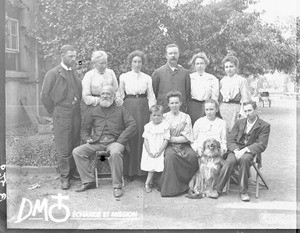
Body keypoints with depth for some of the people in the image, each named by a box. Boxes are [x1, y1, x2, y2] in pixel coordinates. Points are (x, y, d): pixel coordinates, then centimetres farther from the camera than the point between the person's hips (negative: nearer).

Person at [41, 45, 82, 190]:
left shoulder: (75, 73, 13)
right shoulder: (53, 74, -3)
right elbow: (45, 95, -3)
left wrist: (77, 107, 9)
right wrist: (53, 111, -2)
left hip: (76, 113, 5)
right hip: (61, 114, -5)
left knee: (75, 145, 8)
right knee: (63, 148, -1)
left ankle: (73, 172, 20)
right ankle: (65, 177, 8)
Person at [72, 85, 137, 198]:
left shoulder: (120, 110, 12)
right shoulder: (93, 111, 19)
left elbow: (132, 126, 0)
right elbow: (84, 129, 24)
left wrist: (120, 140, -9)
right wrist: (87, 138, 1)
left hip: (114, 142, -3)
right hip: (97, 142, 4)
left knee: (115, 153, -38)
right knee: (77, 152, -16)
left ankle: (117, 186, -23)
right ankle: (88, 181, -7)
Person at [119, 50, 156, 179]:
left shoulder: (147, 78, 9)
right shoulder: (124, 77, 7)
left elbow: (151, 96, 8)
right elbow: (120, 95, 10)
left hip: (143, 107, 1)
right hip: (129, 107, -1)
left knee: (143, 136, -1)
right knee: (130, 138, -2)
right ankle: (130, 170, 6)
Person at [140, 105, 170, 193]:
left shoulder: (165, 126, -4)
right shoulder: (148, 126, 2)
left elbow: (166, 140, -6)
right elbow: (145, 140, 1)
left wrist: (160, 151, -13)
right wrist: (149, 151, -10)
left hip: (159, 150, -2)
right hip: (149, 150, 2)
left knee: (153, 167, -8)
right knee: (150, 166, -5)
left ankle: (147, 183, 5)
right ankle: (150, 181, 13)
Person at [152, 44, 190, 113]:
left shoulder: (185, 72, 8)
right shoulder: (158, 72, 4)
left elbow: (188, 92, 13)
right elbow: (153, 92, 8)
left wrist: (185, 106, 8)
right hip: (162, 111, -1)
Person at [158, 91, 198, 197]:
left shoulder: (186, 117, 9)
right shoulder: (164, 117, 9)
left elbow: (186, 137, 0)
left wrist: (172, 138, -10)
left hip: (183, 145, 1)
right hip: (169, 145, -1)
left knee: (192, 155, -31)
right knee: (170, 155, -36)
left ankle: (188, 184, -12)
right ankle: (170, 187, -24)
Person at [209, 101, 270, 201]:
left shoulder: (264, 126, 5)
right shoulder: (239, 123, 16)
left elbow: (262, 145, -6)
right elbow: (230, 140, 8)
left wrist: (245, 150, -19)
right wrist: (236, 150, -13)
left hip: (250, 152, -2)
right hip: (236, 150, 2)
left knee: (244, 159, -37)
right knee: (229, 161, -30)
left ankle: (243, 192, -24)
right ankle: (217, 189, -21)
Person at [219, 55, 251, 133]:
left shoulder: (241, 80, -2)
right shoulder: (222, 80, 14)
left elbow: (246, 99, -5)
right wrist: (218, 109, 8)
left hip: (235, 108, -5)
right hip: (223, 108, 5)